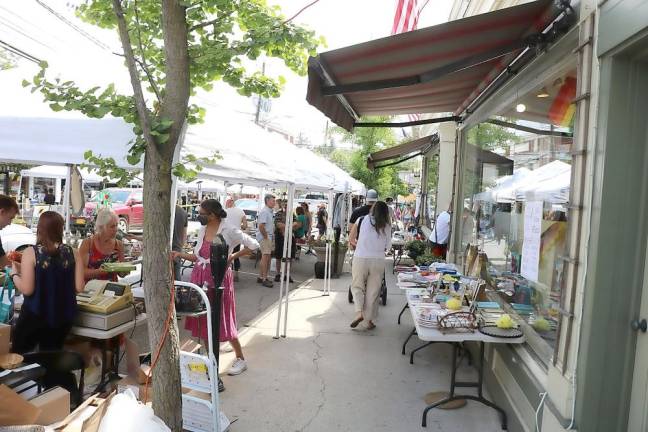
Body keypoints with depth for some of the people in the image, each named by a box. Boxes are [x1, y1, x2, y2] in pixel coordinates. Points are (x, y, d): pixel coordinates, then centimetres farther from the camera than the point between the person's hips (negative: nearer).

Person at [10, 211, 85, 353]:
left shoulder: (31, 253, -12)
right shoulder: (72, 253, -4)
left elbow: (27, 289, -15)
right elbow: (79, 287, -4)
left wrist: (14, 274, 3)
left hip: (35, 315, -3)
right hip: (63, 316, 3)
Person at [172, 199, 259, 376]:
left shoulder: (229, 231, -13)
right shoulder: (202, 230, 6)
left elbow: (254, 245, -7)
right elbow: (198, 257, 13)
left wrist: (233, 256, -7)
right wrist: (180, 254, 1)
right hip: (200, 278, 6)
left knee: (223, 321, 1)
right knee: (203, 319, 11)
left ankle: (240, 359, 18)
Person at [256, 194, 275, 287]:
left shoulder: (269, 211, 16)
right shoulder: (264, 211, -15)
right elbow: (261, 226, -24)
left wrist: (270, 236, 14)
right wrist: (266, 237, -17)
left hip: (268, 237, 10)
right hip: (264, 237, -10)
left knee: (265, 258, 14)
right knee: (265, 257, -9)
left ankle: (260, 277, 23)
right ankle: (264, 279, -5)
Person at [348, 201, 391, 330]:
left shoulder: (362, 220, 2)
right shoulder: (387, 226, 4)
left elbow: (351, 240, 7)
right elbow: (388, 246, 5)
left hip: (360, 258, -1)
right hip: (378, 260, 1)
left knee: (357, 286, 14)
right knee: (373, 290, 11)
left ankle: (359, 312, -5)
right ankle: (369, 320, 16)